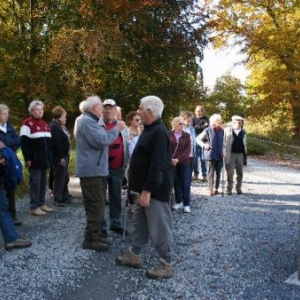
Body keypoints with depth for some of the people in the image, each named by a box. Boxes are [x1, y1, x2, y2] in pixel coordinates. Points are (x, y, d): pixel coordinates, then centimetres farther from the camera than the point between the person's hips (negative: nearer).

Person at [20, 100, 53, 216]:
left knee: (43, 182, 12)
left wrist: (49, 157, 17)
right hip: (34, 160, -8)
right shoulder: (28, 123, -8)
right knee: (35, 182, -5)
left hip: (44, 160, 8)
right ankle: (34, 207, 0)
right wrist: (27, 158, -18)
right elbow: (24, 142, -13)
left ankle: (42, 203, 20)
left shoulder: (45, 124, 18)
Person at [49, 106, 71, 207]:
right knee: (59, 178, -3)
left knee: (65, 178, 16)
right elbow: (56, 143, -22)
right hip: (59, 157, -10)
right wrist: (61, 157, -22)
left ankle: (64, 197, 26)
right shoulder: (54, 126, -16)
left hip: (63, 156, 10)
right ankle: (57, 200, 6)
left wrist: (65, 156, 14)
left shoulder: (60, 126, 15)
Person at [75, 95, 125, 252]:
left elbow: (101, 139, 18)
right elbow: (101, 141, -24)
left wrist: (115, 129, 8)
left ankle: (94, 235, 27)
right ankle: (90, 240, 1)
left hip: (97, 169, 11)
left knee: (96, 205, 17)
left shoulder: (91, 121, 21)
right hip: (92, 170, -11)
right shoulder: (86, 121, -16)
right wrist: (116, 129, -13)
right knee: (95, 206, -7)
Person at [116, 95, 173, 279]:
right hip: (146, 188, 11)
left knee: (159, 227, -1)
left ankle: (166, 265, 11)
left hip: (156, 190, -11)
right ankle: (134, 256, 33)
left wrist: (147, 190, -26)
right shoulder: (151, 130, 14)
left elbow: (157, 165, -26)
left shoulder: (159, 133, -20)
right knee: (139, 223, 19)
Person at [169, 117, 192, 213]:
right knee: (176, 183, 8)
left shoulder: (186, 135, 3)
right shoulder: (169, 135, 2)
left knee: (185, 183, -1)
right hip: (172, 162, 1)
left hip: (184, 162, 0)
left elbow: (188, 150, -6)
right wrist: (170, 159, -17)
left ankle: (186, 204, 5)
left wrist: (178, 159, -17)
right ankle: (178, 202, 20)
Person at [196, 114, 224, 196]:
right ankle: (211, 190, -1)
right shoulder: (208, 130, -3)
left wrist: (223, 151, 5)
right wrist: (204, 145, -13)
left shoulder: (221, 131, 8)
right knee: (211, 172, -3)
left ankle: (216, 188, 18)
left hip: (220, 155, 4)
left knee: (218, 172, 7)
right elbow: (198, 138, 1)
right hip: (211, 154, -4)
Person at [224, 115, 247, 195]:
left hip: (240, 154, 3)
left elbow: (245, 144, 13)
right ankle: (229, 189, 10)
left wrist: (245, 155, 9)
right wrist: (225, 154, -9)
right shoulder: (227, 131, -1)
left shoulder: (243, 132, 10)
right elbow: (224, 142, -2)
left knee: (240, 173, 8)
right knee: (230, 172, 1)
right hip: (231, 154, -3)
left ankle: (238, 188, 21)